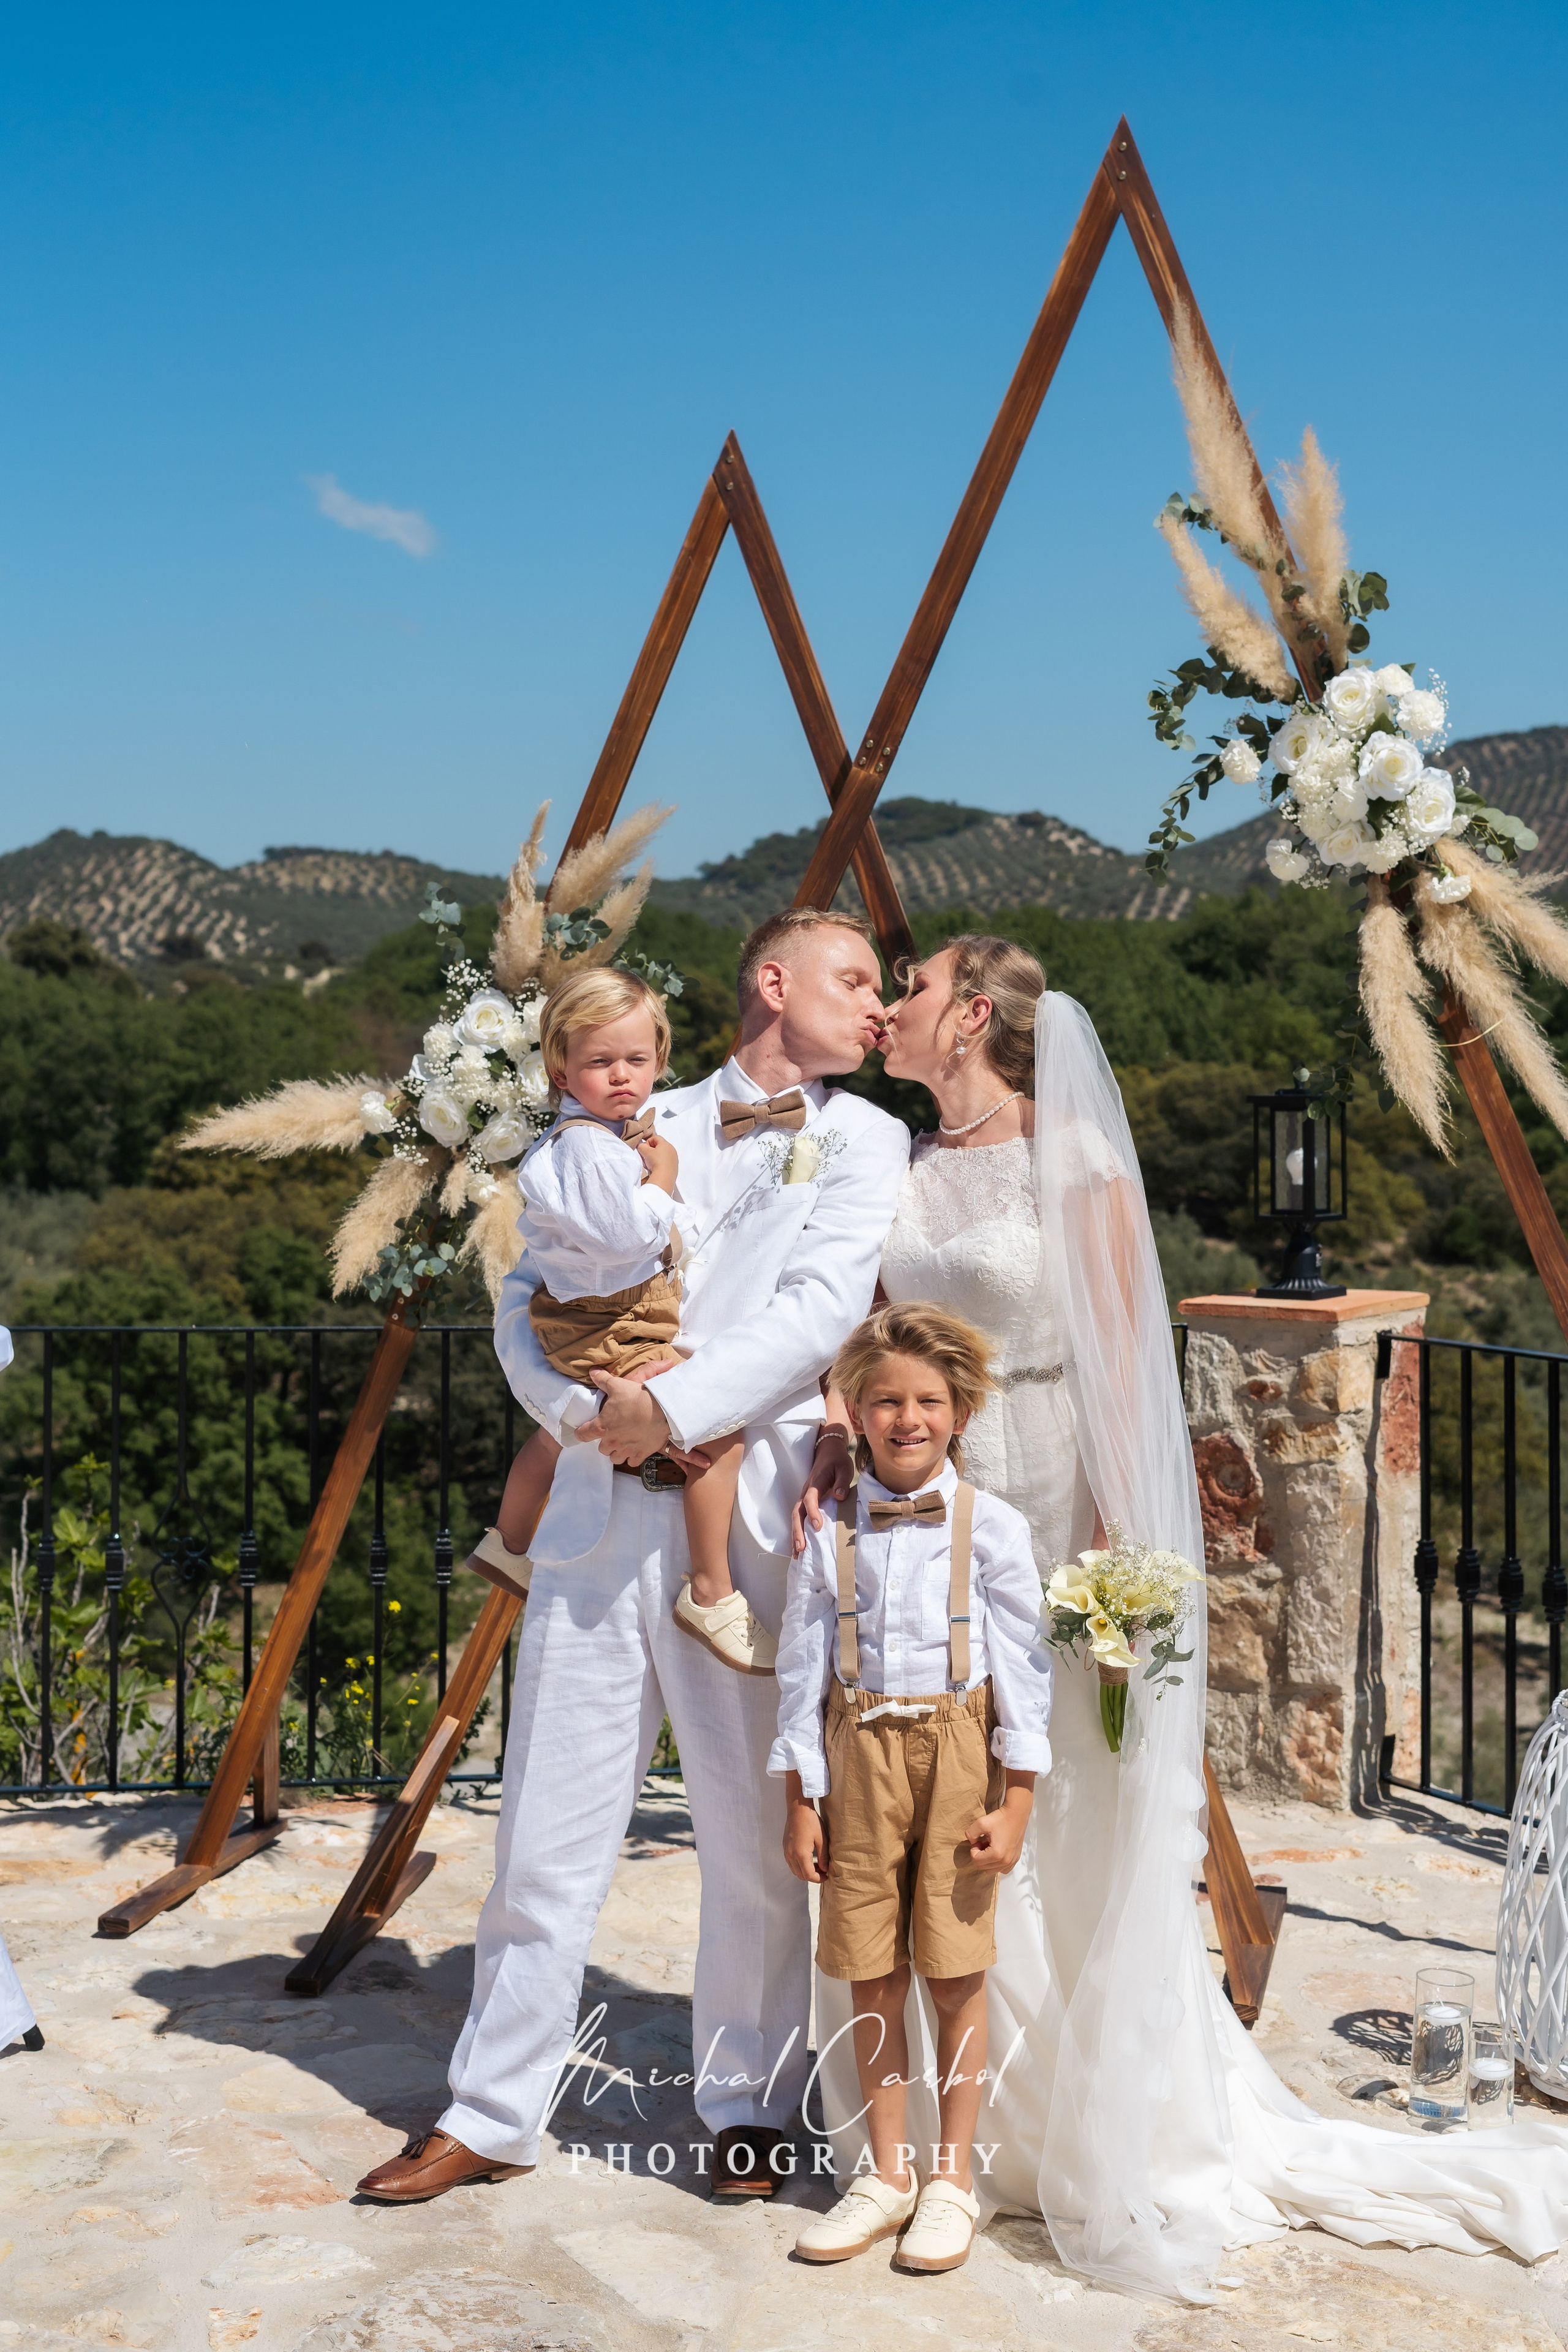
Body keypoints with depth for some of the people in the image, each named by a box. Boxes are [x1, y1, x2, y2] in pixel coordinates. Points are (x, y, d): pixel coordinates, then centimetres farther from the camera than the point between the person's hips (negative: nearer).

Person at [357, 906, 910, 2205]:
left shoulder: (867, 1142, 7)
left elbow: (821, 1308, -8)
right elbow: (527, 1296, 10)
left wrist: (673, 1407, -15)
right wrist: (583, 1404, -8)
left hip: (749, 1521, -2)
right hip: (599, 1511, 2)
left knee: (758, 1832, 5)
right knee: (549, 1827, 7)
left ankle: (750, 2107, 24)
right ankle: (493, 2113, 20)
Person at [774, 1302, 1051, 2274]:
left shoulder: (992, 1528, -4)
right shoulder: (829, 1533, 1)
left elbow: (1025, 1668, -2)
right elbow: (803, 1669, 5)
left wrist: (1015, 1804, -5)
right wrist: (802, 1800, 4)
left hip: (957, 1753, -2)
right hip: (860, 1754, 2)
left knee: (955, 1971, 5)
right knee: (873, 1973, 9)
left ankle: (952, 2178, 20)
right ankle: (887, 2173, 24)